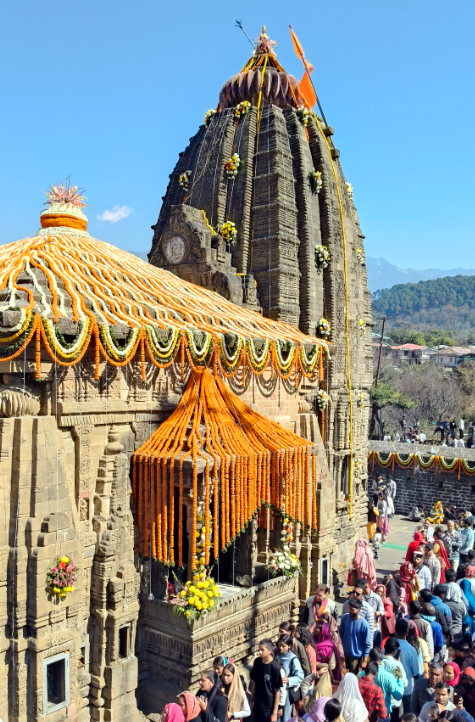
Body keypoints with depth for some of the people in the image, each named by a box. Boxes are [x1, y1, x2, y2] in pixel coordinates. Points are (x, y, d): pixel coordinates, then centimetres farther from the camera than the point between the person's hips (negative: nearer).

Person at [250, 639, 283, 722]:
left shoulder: (275, 667, -21)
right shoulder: (257, 662, -5)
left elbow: (277, 691, -14)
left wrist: (275, 712, -12)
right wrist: (251, 699, 11)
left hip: (269, 707, -5)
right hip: (257, 705, 5)